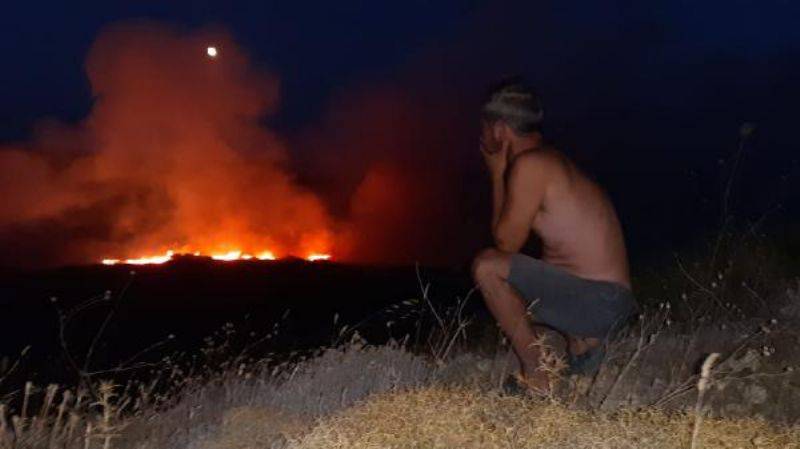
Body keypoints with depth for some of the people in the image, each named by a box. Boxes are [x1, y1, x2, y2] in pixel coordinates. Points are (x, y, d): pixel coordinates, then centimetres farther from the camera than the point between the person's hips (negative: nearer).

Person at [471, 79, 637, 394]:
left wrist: (497, 175, -3)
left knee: (487, 266, -17)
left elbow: (506, 242, -10)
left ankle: (536, 378, -10)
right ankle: (580, 338, 15)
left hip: (598, 300, -10)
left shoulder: (529, 165, -16)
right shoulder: (551, 159, 14)